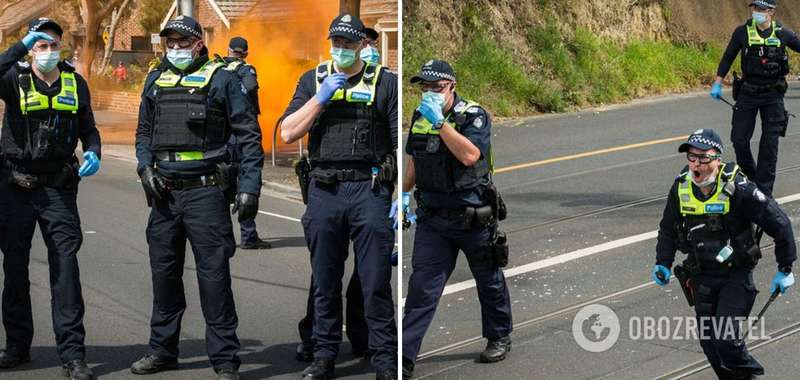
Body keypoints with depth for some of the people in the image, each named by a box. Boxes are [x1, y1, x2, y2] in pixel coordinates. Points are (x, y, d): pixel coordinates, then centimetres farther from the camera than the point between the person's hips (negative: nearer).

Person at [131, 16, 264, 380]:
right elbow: (144, 131, 22)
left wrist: (249, 188, -8)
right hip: (164, 192, 5)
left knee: (214, 275, -5)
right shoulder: (156, 80, 13)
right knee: (164, 272, 13)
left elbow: (249, 135, -2)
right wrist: (145, 168, 4)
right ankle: (162, 350, 27)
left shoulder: (221, 79, -2)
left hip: (205, 192, -5)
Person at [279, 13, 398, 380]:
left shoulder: (385, 82, 5)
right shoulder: (312, 80, 12)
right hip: (323, 191, 3)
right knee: (325, 283, 10)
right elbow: (287, 133, 2)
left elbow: (403, 142, 1)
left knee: (376, 284, -2)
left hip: (369, 189, -2)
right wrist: (321, 97, -7)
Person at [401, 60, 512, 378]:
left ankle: (499, 338, 34)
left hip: (472, 217, -4)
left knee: (489, 281, 14)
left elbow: (469, 155, -28)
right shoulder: (419, 117, 6)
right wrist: (404, 194, 13)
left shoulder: (474, 115, -12)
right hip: (432, 219, 4)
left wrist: (439, 121, -28)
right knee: (421, 285, -4)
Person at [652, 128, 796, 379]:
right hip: (701, 276, 5)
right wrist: (663, 263, 4)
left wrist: (785, 268, -6)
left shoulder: (737, 188, -19)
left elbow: (779, 224, -11)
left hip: (736, 275, -5)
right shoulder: (681, 187, -5)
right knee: (708, 340, 8)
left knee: (725, 336, -16)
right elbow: (668, 228, 14)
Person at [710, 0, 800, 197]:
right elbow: (728, 57, 6)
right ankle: (750, 178, 24)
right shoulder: (742, 32, -4)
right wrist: (717, 84, 4)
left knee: (770, 144, -2)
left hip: (773, 94, -1)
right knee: (739, 140, 0)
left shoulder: (783, 34, -5)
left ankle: (764, 191, 5)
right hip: (748, 92, 1)